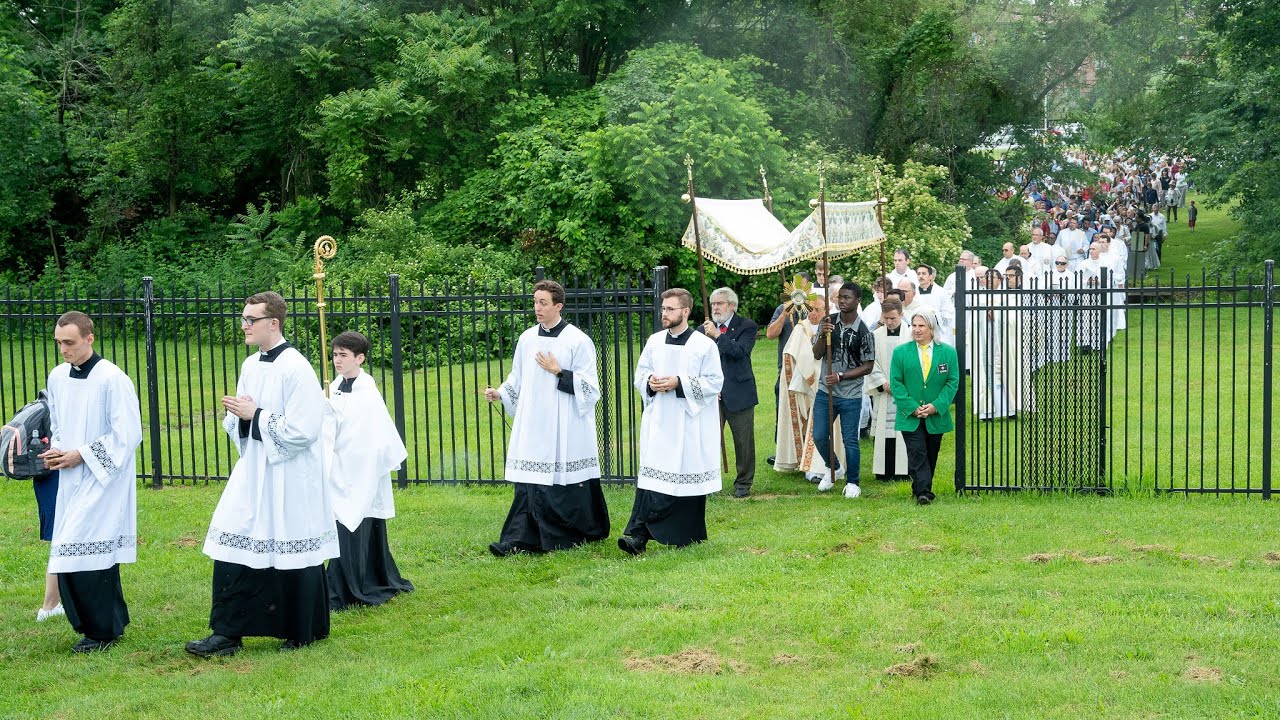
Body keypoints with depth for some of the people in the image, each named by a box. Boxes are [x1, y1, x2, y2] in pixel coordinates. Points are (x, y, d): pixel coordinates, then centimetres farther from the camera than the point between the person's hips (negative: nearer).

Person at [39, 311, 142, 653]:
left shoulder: (112, 379, -14)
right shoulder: (57, 377, 8)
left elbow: (128, 435, -14)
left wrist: (81, 455, -14)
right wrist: (55, 452, 1)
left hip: (103, 480, -7)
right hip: (71, 480, 7)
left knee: (87, 556, -11)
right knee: (67, 561, 8)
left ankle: (103, 630, 3)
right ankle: (112, 621, 21)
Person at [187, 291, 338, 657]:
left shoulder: (296, 368, -16)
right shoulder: (250, 365, 9)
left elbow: (303, 430, -21)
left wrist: (255, 415, -17)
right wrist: (237, 414, -4)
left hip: (290, 478, -7)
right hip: (254, 471, 7)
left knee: (295, 557, 5)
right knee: (233, 549, 1)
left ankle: (307, 631, 21)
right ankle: (227, 633, 6)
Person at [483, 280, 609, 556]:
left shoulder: (578, 341, -6)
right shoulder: (527, 339, 9)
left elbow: (589, 387, -7)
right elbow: (518, 379, 19)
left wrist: (558, 372, -15)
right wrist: (499, 394, 3)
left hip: (566, 427, -4)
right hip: (533, 424, 4)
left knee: (566, 480, 1)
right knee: (530, 483, 0)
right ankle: (521, 540, 1)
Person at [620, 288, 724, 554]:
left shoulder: (704, 345, -5)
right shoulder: (654, 342, 8)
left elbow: (714, 382, -8)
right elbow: (640, 374, 16)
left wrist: (679, 383, -17)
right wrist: (650, 382, -8)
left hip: (690, 424, -3)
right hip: (658, 422, 3)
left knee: (688, 477, 3)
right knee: (652, 476, -5)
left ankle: (687, 535, 19)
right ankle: (638, 535, -12)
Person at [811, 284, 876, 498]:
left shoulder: (863, 332, -9)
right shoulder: (828, 322, 1)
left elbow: (868, 366, -6)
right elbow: (817, 355, 2)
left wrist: (841, 376, -15)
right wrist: (822, 336, -17)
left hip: (850, 396, -4)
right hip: (825, 391, 4)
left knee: (850, 440, 3)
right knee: (819, 436, 6)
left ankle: (852, 482, 19)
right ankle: (834, 468, 33)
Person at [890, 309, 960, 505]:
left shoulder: (948, 352, 3)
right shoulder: (901, 352, 1)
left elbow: (953, 382, 1)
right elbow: (896, 382, -2)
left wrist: (937, 406, -12)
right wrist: (912, 407, -12)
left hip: (936, 416, 2)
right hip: (910, 416, -2)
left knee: (931, 455, 10)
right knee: (917, 454, -12)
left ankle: (919, 488, 25)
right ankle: (923, 492, -15)